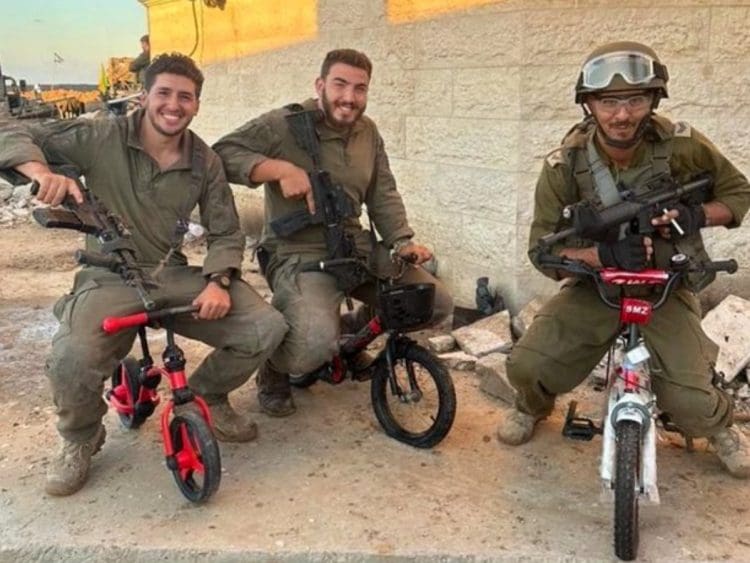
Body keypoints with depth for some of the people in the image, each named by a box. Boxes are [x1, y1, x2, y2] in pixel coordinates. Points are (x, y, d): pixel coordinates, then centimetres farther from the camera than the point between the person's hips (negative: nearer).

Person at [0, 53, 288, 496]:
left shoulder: (205, 161, 3)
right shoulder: (101, 138, -6)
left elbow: (226, 233, 6)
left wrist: (218, 282, -14)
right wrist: (41, 171, -28)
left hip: (175, 276, 3)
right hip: (110, 278, -3)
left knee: (267, 327, -17)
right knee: (72, 359, -35)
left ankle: (208, 395, 15)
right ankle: (80, 440, 3)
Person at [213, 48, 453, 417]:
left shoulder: (368, 132, 11)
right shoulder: (285, 125, -9)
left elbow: (384, 194, 13)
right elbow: (222, 153, -15)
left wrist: (403, 242, -2)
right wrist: (280, 168, -27)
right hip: (300, 255, -7)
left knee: (438, 304, 2)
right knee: (316, 343, -34)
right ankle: (273, 372, 5)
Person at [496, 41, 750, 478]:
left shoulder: (682, 146, -18)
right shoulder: (565, 165, -17)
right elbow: (542, 249, -14)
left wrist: (697, 215, -24)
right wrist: (604, 253, -33)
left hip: (666, 288, 0)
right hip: (594, 285, 1)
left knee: (688, 401, -15)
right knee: (527, 366, -15)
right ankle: (533, 407, 24)